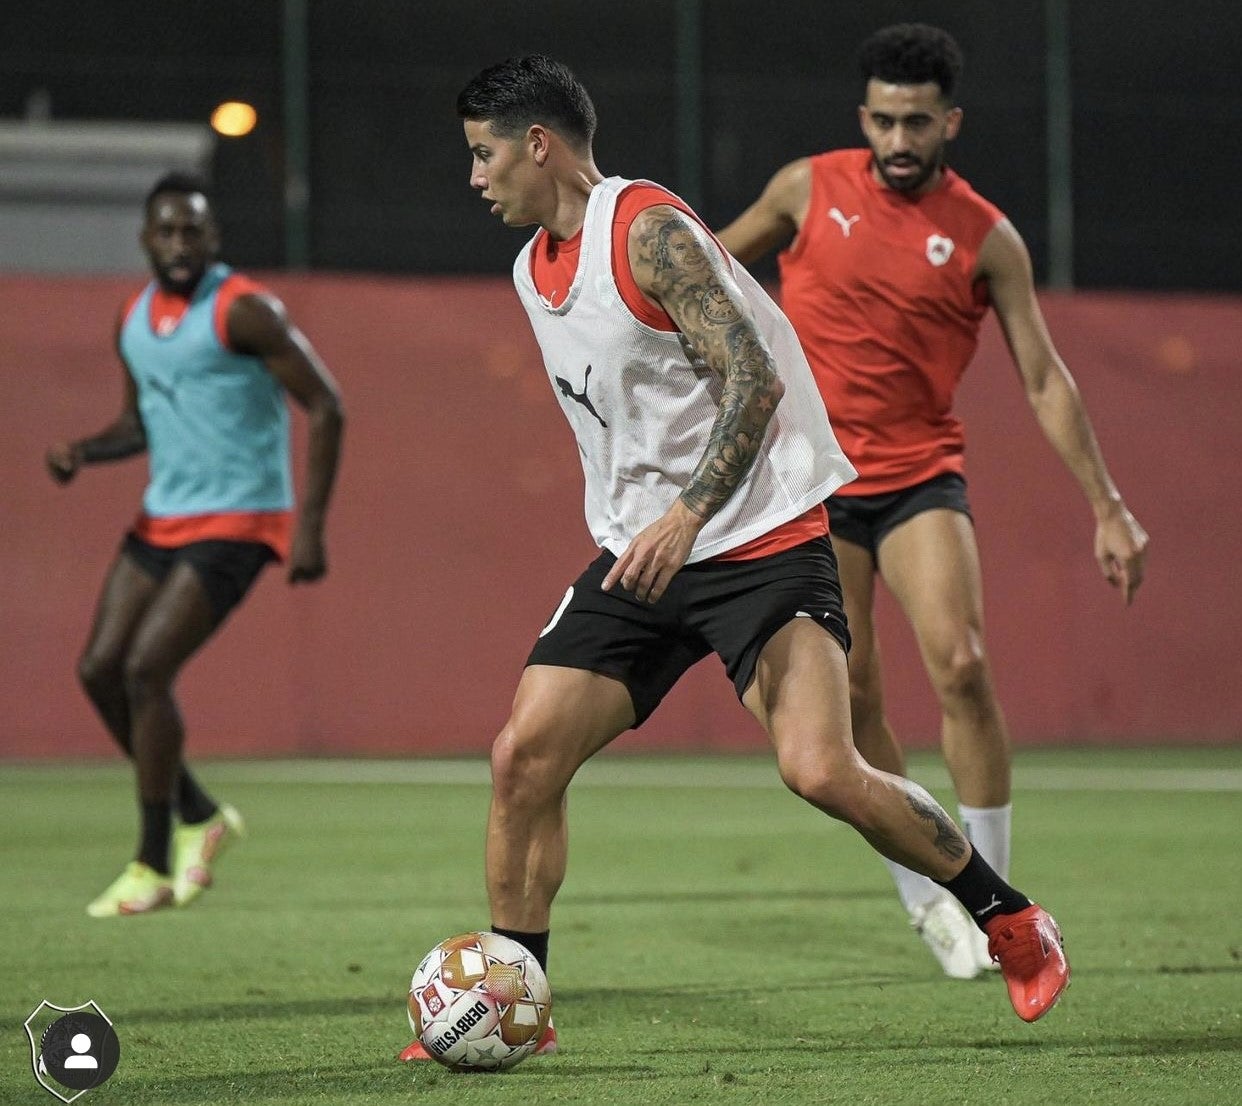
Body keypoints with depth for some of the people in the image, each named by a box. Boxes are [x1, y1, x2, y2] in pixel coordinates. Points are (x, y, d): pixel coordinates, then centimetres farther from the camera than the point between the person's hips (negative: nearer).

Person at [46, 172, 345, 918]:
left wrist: (311, 525, -18)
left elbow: (326, 407, -12)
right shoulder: (134, 322, 10)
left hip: (234, 525, -8)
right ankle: (199, 817, 19)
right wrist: (84, 453, 1)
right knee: (100, 669, 1)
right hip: (162, 519, 8)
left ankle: (153, 869, -5)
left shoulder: (243, 311, -13)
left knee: (146, 671, -15)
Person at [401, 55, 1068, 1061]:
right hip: (639, 552, 8)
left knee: (821, 771, -20)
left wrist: (688, 517, -31)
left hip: (760, 536, -8)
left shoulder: (648, 229, -15)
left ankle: (1013, 922, 0)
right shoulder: (535, 270, 12)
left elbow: (755, 379, -22)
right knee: (523, 758, -5)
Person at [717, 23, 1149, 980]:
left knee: (962, 665, -18)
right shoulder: (809, 189, 0)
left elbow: (1044, 380, -1)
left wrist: (1108, 508, -5)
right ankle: (923, 897, 16)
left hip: (920, 474, -1)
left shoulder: (986, 237, -3)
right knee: (853, 696, 0)